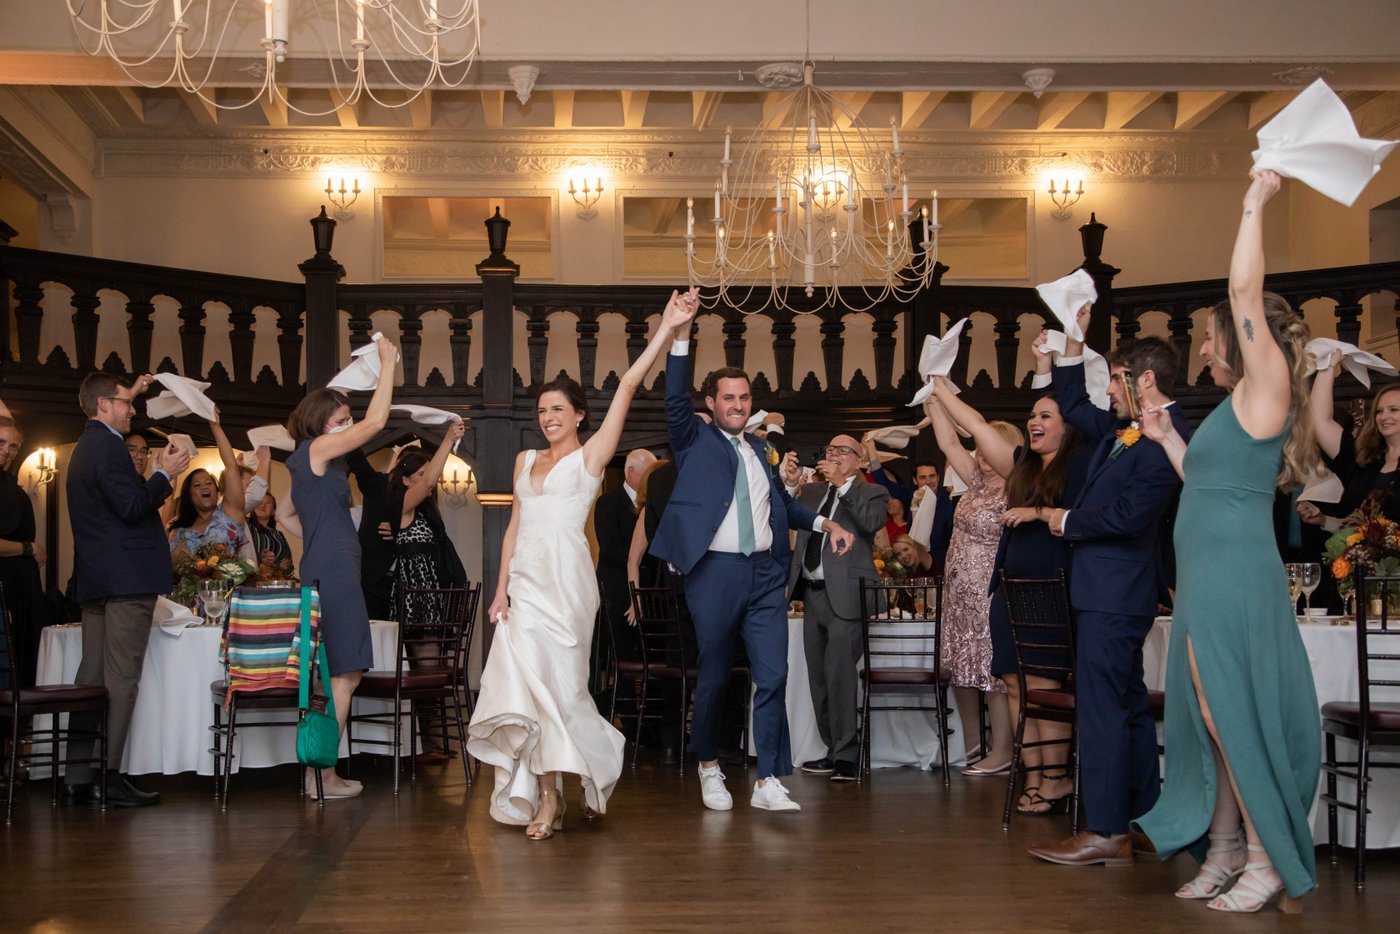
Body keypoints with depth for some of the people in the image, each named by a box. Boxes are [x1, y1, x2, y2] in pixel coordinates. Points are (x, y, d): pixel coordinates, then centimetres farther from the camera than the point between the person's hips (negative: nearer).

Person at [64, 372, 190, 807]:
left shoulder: (86, 445, 17)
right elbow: (132, 507, -20)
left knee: (92, 675, 8)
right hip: (126, 577, -10)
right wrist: (164, 474, -8)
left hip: (94, 581, 10)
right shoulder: (109, 446, -13)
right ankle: (108, 777, -8)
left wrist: (130, 393, 39)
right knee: (121, 679, -8)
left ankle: (78, 778, 10)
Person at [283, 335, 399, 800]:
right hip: (334, 570, -10)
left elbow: (286, 512, 31)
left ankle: (320, 773, 15)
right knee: (343, 675, -9)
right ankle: (323, 776, -5)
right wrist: (388, 364, -6)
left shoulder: (310, 462, 20)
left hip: (324, 569, 10)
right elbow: (376, 420, -13)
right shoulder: (318, 448, -7)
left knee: (336, 677, 11)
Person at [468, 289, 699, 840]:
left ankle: (550, 799, 6)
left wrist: (667, 330, -14)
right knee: (529, 682, 0)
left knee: (547, 681, -8)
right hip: (525, 579, 5)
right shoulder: (526, 460, 17)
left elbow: (628, 387, -7)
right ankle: (546, 798, 6)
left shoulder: (590, 456, 2)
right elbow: (515, 526, 15)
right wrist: (501, 588, 7)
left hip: (565, 577, -5)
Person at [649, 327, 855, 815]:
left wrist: (825, 522, 15)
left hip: (765, 573, 4)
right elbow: (675, 401, -13)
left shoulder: (762, 449, 18)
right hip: (716, 571, -4)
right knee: (713, 677, 5)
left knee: (773, 676, -2)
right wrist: (680, 337, -22)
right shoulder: (695, 439, 5)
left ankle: (768, 780, 2)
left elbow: (782, 503, 29)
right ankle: (709, 766, 25)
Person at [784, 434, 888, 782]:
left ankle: (846, 755, -7)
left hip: (845, 595, -6)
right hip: (812, 593, 6)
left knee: (839, 672, -14)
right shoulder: (811, 491, 18)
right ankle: (834, 750, 18)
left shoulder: (871, 492, 3)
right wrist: (790, 485, -3)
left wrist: (843, 483, -19)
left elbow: (873, 522, -16)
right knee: (819, 677, 9)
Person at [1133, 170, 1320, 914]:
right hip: (1208, 577, 9)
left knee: (1233, 720, -4)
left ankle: (1268, 860, 5)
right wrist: (1167, 438, 25)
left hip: (1234, 580, -9)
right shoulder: (1241, 407, 17)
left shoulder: (1267, 389, -8)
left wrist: (1255, 204, -8)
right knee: (1211, 720, 12)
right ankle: (1223, 849, 20)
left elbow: (1245, 289, -16)